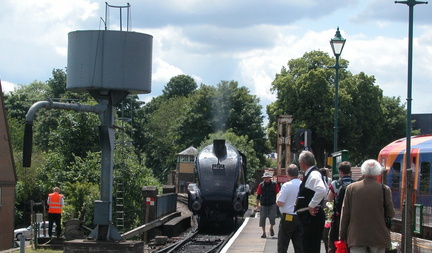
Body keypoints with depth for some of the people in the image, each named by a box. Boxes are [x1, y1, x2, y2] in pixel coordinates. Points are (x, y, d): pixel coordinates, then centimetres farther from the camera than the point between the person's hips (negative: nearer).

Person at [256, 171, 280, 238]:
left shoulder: (274, 184, -1)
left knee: (272, 217, -9)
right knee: (262, 218, 0)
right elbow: (258, 195, 7)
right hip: (263, 205, 1)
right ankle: (264, 233, 11)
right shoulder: (261, 185, 2)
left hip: (272, 205, -1)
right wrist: (257, 204, 5)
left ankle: (271, 228, 21)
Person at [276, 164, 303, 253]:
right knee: (299, 246, 8)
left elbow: (279, 203, -15)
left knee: (282, 245, 1)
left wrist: (278, 196, 4)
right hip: (301, 218, 5)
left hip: (288, 218, -5)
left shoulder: (286, 186, -13)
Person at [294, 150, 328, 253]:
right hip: (308, 217, 11)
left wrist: (312, 206, -24)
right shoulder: (310, 174, 16)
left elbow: (322, 190, -33)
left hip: (312, 216, -11)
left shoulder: (313, 175, -16)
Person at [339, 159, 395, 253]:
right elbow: (391, 214, -1)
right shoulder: (384, 189, -5)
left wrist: (342, 236, 12)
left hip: (356, 237, 0)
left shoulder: (351, 188, 1)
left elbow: (344, 215, 4)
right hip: (378, 237, 0)